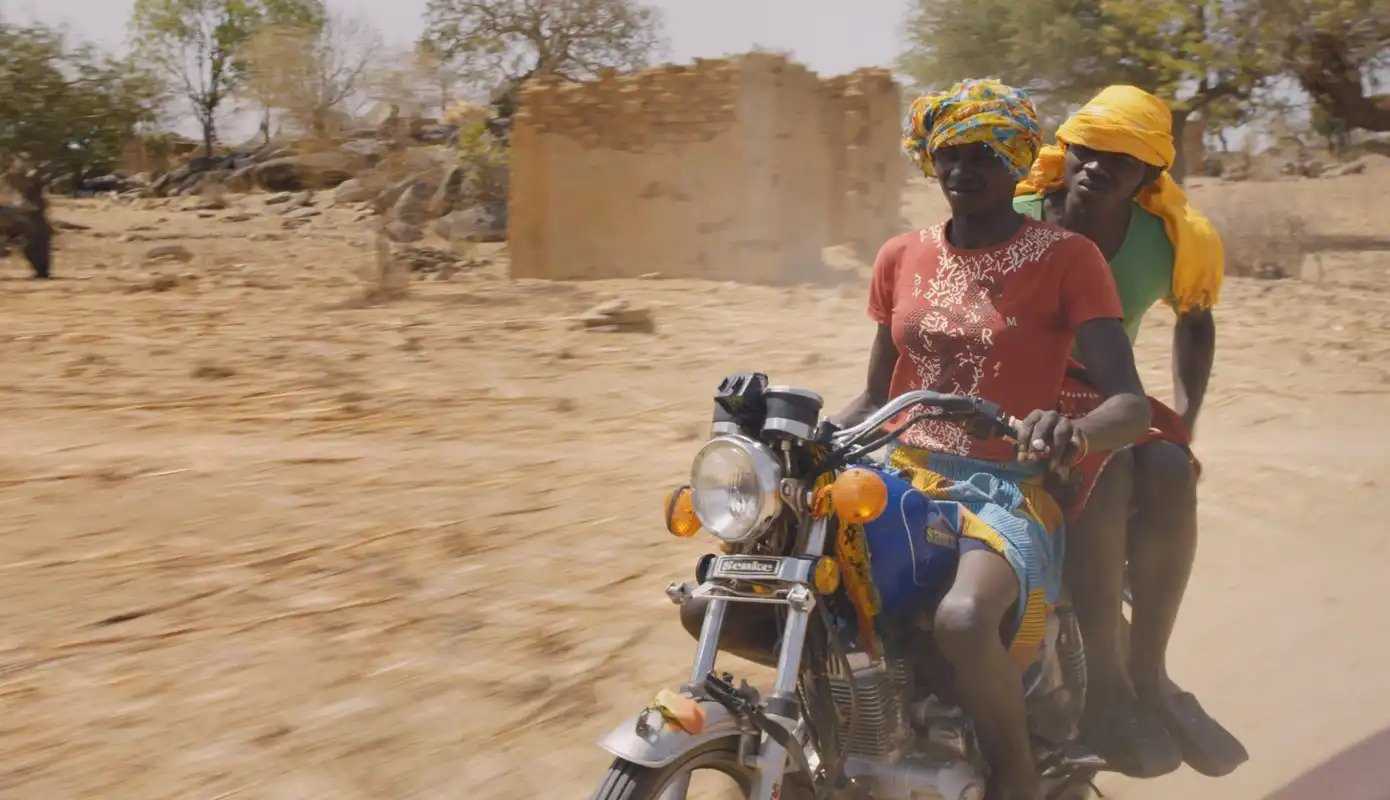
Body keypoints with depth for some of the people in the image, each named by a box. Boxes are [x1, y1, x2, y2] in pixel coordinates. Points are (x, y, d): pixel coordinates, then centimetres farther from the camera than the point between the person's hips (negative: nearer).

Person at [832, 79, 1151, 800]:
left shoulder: (1065, 257, -2)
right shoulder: (901, 257, 13)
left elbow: (1131, 405, -11)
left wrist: (1074, 431, -35)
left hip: (1008, 488, -5)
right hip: (899, 476, 5)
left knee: (963, 619, -36)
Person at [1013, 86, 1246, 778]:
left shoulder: (1173, 238, -2)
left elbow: (1195, 319, 16)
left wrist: (1184, 421, 5)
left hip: (1110, 400, 4)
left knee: (1169, 473, -29)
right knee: (1100, 476, -35)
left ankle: (1148, 673, -17)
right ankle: (1101, 688, -29)